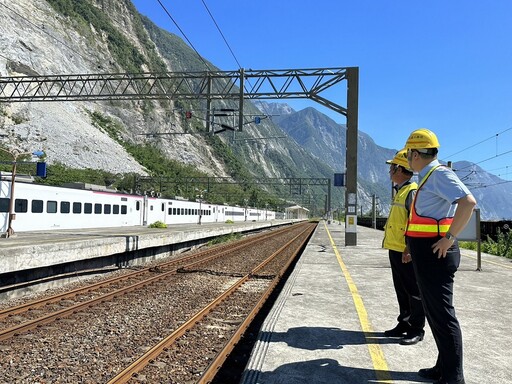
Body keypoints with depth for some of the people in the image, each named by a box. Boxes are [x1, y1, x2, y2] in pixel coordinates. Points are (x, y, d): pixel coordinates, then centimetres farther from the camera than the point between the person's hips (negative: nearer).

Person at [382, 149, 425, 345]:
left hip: (406, 252, -10)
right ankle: (404, 324, 29)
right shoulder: (400, 191, 16)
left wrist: (409, 249, -25)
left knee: (413, 291, 2)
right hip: (395, 250, 10)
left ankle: (417, 329, 13)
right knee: (401, 290, 17)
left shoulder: (412, 191, -15)